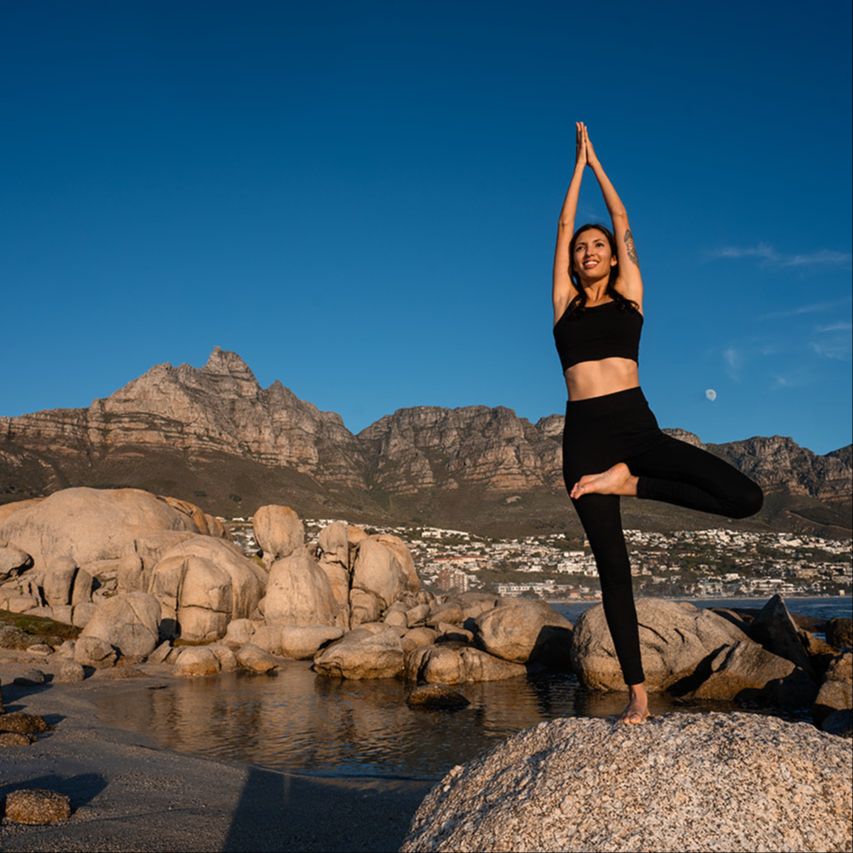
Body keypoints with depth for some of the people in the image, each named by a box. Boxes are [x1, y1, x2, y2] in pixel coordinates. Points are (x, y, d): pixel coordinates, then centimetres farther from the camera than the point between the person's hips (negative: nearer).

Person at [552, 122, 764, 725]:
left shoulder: (628, 296, 14)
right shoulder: (565, 304, 15)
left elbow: (623, 221, 20)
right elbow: (563, 228, 19)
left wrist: (596, 162, 30)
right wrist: (578, 165, 28)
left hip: (638, 426, 1)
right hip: (586, 434, 0)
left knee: (746, 498, -16)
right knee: (612, 565, -3)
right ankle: (638, 692, 4)